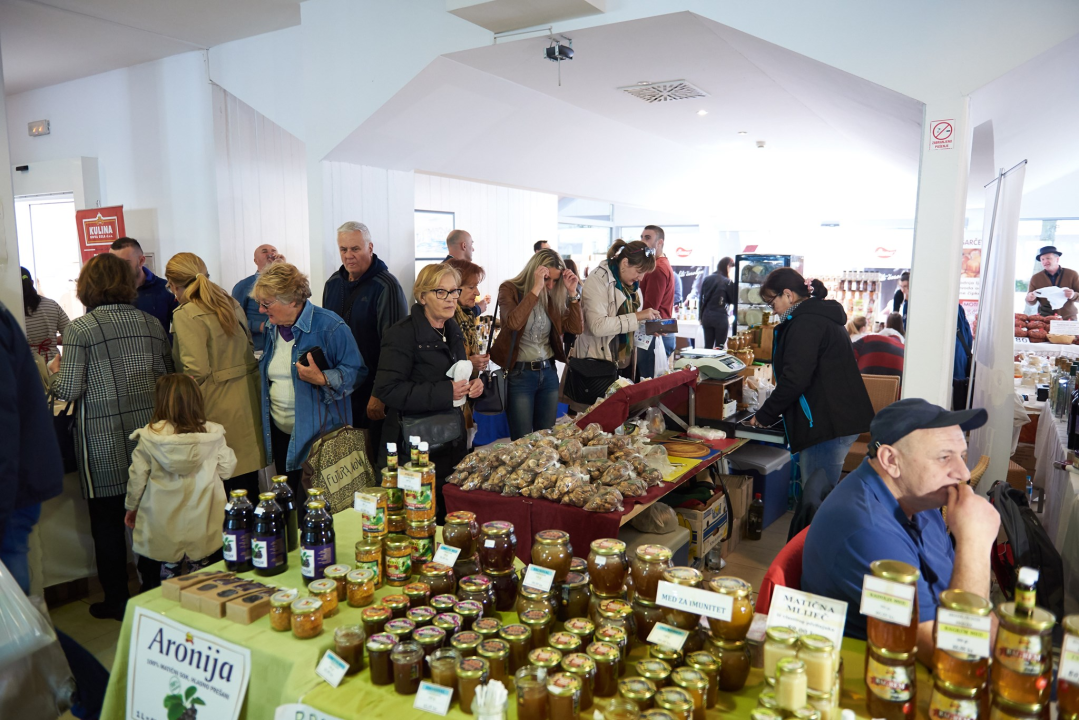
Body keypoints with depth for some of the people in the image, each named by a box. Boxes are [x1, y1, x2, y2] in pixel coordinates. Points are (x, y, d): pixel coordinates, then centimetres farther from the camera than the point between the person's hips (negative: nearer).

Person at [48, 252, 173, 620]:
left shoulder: (80, 328, -10)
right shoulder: (151, 322, 3)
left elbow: (68, 391, -9)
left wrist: (54, 371, 11)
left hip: (103, 439, -4)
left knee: (107, 521, 10)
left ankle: (116, 601, 21)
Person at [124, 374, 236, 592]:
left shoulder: (149, 437, -9)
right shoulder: (213, 434, -9)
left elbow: (137, 476, -1)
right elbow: (227, 469, -2)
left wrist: (131, 506, 16)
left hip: (162, 529, 0)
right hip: (204, 529, 0)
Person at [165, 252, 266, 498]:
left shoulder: (186, 315, -12)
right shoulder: (231, 303, 11)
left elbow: (196, 371, -19)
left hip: (218, 411, -7)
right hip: (248, 403, 8)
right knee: (249, 484, 14)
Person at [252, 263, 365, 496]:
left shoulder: (329, 326, -14)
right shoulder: (272, 327, 10)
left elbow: (356, 371, -14)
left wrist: (322, 379, -27)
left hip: (320, 434, -7)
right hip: (280, 432, 7)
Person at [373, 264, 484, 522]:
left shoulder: (453, 330, 11)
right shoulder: (403, 334, -13)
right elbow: (387, 389, -21)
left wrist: (473, 385, 2)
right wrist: (444, 392, -23)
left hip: (453, 440, 7)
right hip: (417, 446, -7)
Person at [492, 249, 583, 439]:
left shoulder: (553, 296, 5)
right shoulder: (509, 289, -8)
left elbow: (575, 328, 1)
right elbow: (513, 322, -27)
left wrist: (573, 293, -8)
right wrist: (536, 289, -26)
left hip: (549, 372, 5)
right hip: (519, 374, -5)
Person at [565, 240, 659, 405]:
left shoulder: (631, 284, 10)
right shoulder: (599, 279, -14)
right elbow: (598, 326, -25)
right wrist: (637, 317, -23)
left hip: (624, 363, 8)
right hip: (597, 364, -8)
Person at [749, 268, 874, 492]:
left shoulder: (805, 323, -13)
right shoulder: (823, 317, 20)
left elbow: (795, 379, -20)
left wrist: (764, 415, -8)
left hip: (829, 425, -11)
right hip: (842, 419, 11)